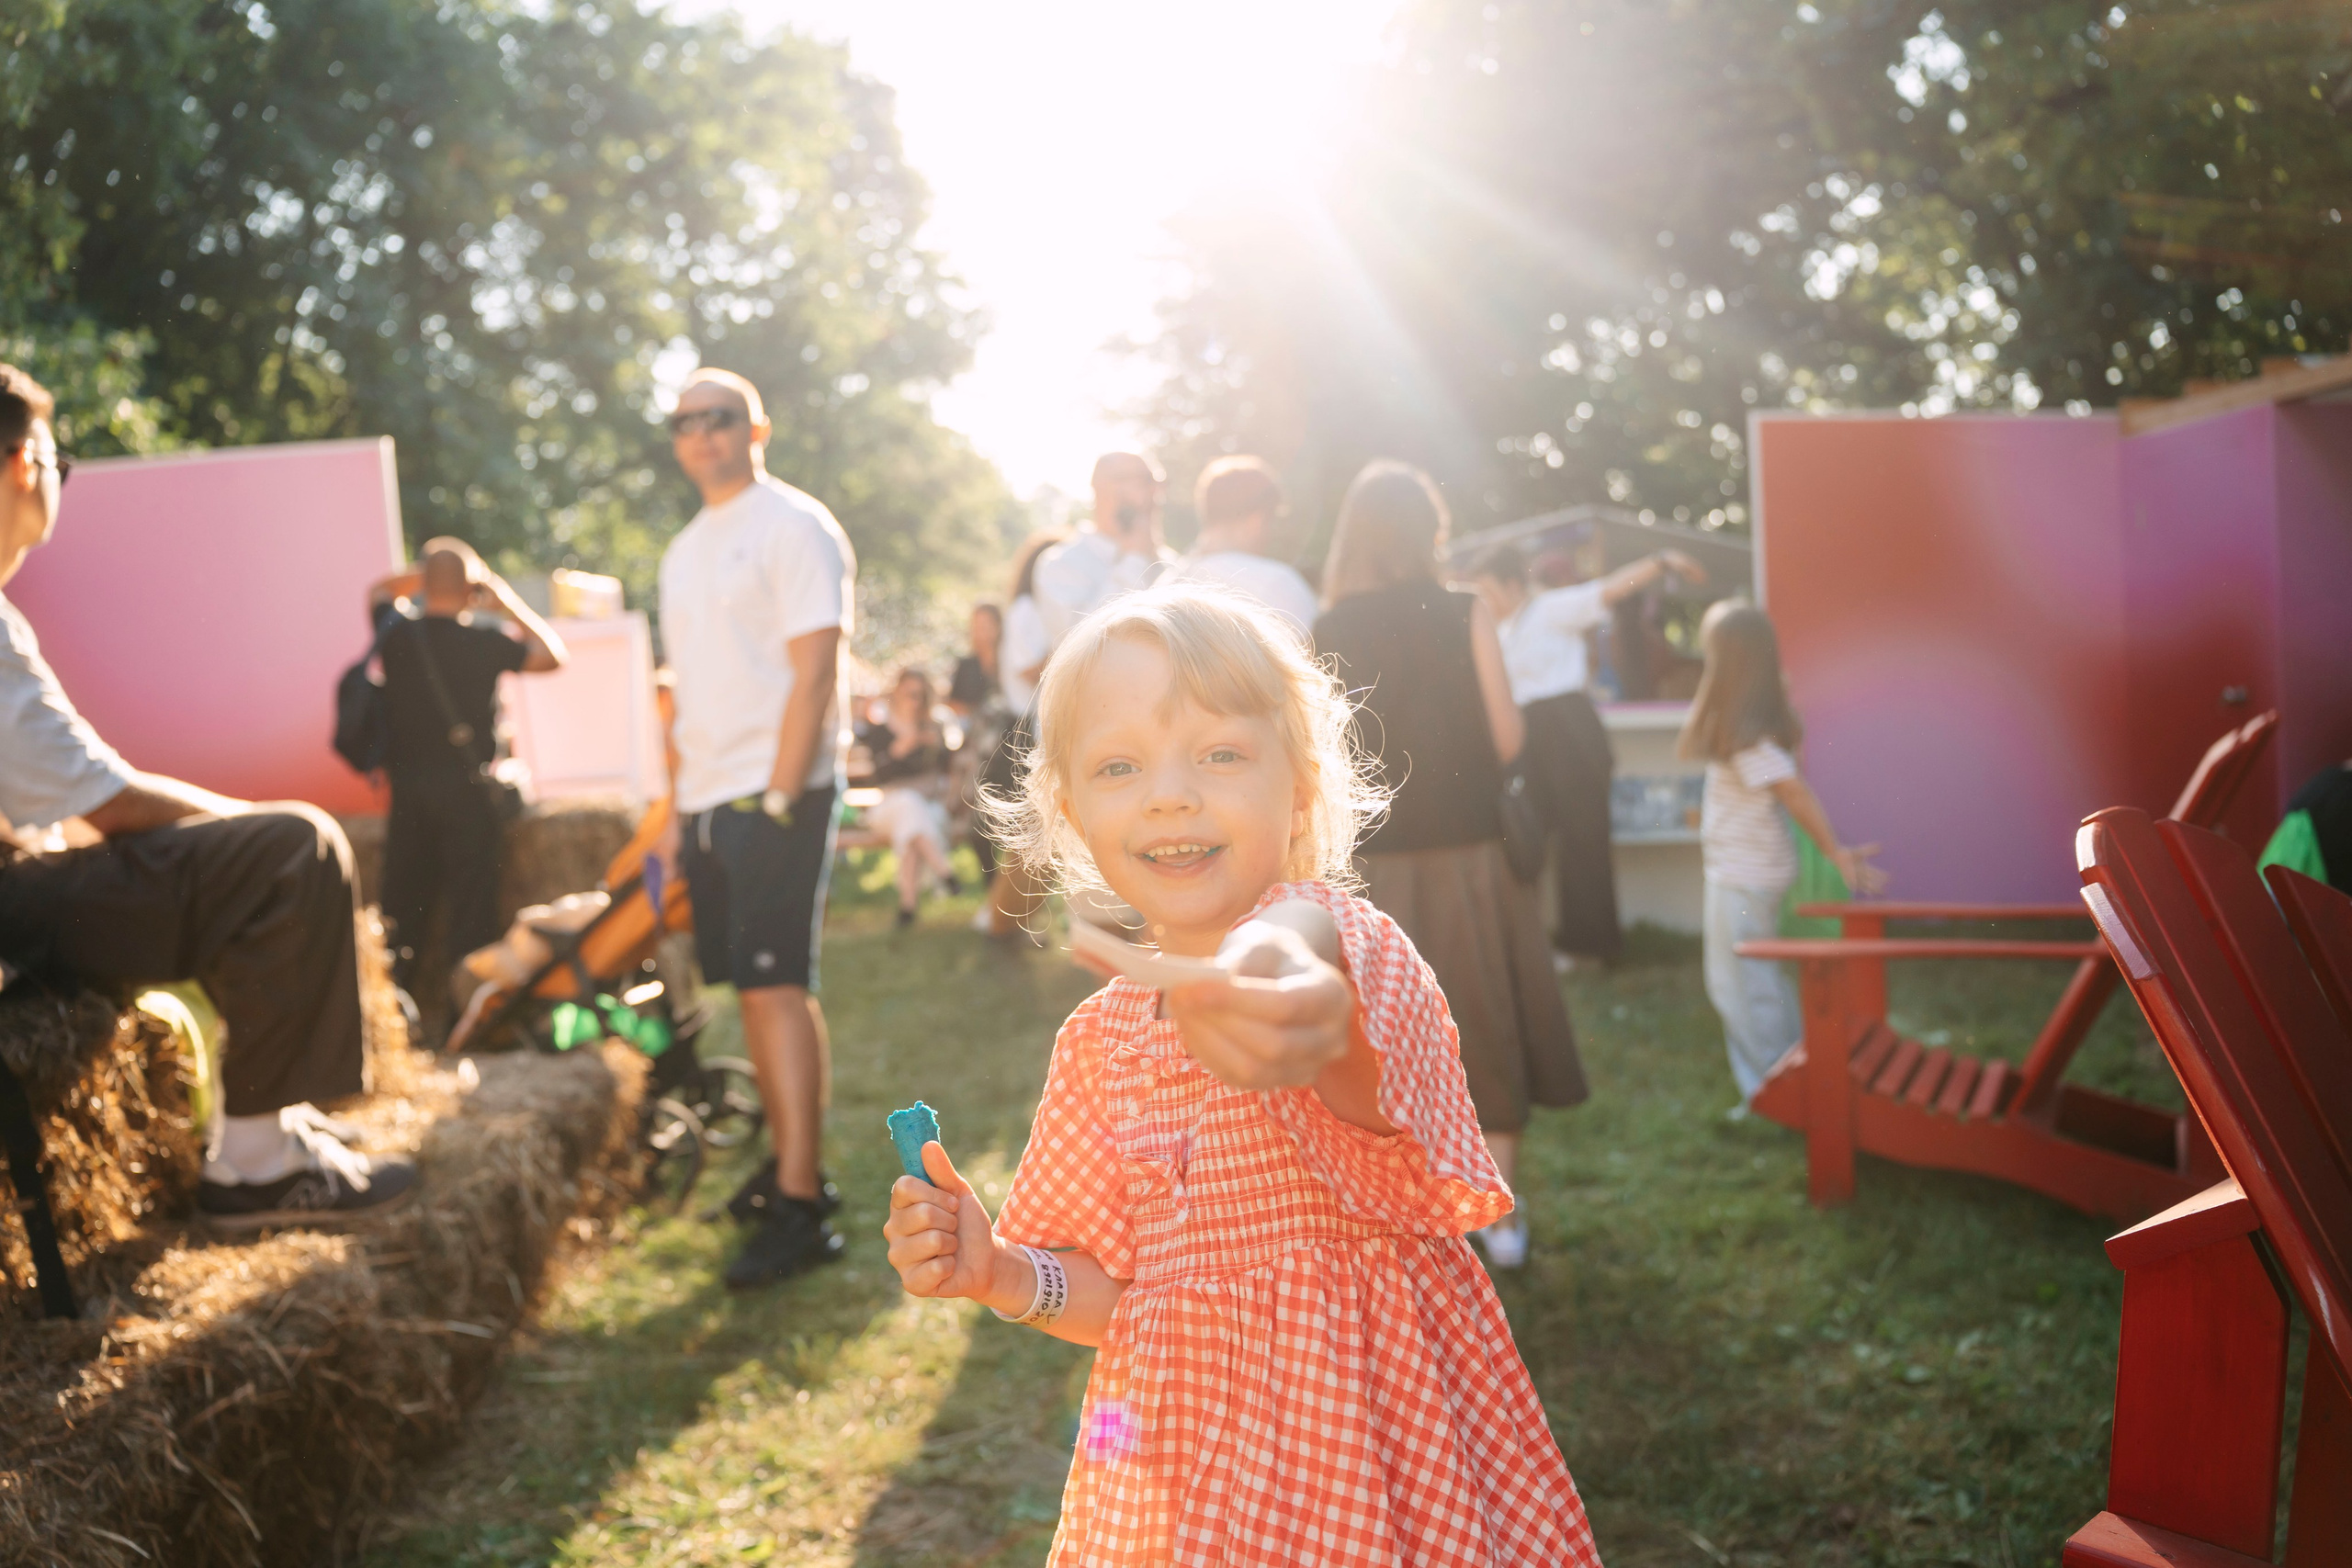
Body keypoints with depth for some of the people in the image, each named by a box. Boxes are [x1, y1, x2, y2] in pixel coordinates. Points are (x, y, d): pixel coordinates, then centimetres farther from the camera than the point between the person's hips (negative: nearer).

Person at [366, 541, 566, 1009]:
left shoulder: (397, 634, -1)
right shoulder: (482, 642, -12)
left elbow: (380, 591, 23)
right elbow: (552, 655, 3)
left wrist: (427, 574, 16)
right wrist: (507, 601, 6)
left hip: (406, 790, 4)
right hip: (465, 791, -4)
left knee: (402, 906, 10)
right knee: (470, 908, 0)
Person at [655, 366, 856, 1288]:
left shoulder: (793, 527, -6)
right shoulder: (684, 553, 19)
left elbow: (813, 672, -13)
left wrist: (778, 799, -19)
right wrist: (680, 813, 15)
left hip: (778, 794, -8)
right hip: (710, 799, 8)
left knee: (779, 984, -12)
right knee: (749, 987, 11)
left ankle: (801, 1209, -12)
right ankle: (787, 1164, 21)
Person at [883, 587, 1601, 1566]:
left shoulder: (1339, 937, -14)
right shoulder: (1103, 1036, 5)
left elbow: (1308, 936, -42)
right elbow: (1130, 1292, 11)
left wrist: (1270, 968, -66)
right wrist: (1003, 1275, -8)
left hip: (1354, 1426, -5)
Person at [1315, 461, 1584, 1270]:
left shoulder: (1329, 632, -4)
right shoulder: (1464, 616, -7)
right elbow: (1508, 739, -8)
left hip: (1373, 862, 1)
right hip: (1468, 852, -1)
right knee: (1486, 1023, 10)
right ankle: (1501, 1214, 14)